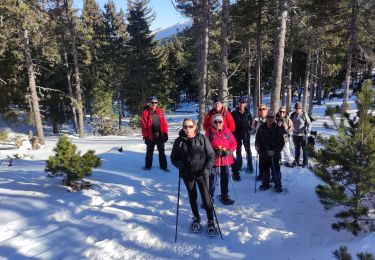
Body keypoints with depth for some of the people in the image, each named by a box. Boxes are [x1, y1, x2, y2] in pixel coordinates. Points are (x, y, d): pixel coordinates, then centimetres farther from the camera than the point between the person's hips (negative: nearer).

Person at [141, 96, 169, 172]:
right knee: (149, 152, 13)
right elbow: (144, 126, -8)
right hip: (150, 137, -2)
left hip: (160, 136, 3)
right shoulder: (145, 113, -8)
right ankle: (148, 165, 28)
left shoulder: (160, 112, 2)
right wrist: (145, 137, -10)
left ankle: (163, 166, 21)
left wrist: (165, 133, -2)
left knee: (162, 152, 11)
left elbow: (164, 123, 3)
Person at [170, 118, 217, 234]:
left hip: (202, 173, -2)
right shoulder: (179, 141, -3)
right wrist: (180, 165, -14)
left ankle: (210, 221, 14)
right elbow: (174, 158, 6)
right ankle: (196, 218, 35)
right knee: (192, 196, 15)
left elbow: (211, 155, -3)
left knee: (206, 196, -3)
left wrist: (207, 168, -15)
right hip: (187, 174, 2)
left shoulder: (202, 138, -8)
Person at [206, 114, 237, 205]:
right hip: (213, 159, -3)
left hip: (226, 159, 3)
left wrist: (229, 151, -13)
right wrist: (214, 151, -20)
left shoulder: (227, 131, 0)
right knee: (212, 179, 0)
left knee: (225, 178, 15)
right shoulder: (209, 132, -7)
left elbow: (233, 143, 4)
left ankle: (224, 196, 33)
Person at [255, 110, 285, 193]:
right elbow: (257, 138, 13)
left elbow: (281, 143, -9)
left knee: (275, 170, 2)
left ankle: (278, 185, 20)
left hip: (274, 154, -3)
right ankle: (265, 184, 31)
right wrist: (257, 145, -6)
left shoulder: (278, 129, -9)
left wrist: (275, 151, -21)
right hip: (263, 153, 3)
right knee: (263, 169, 13)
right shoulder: (261, 128, 1)